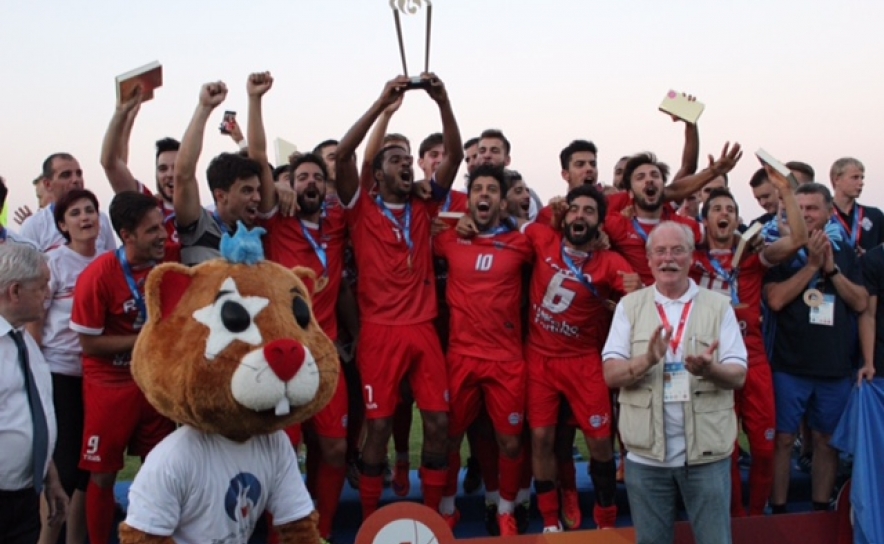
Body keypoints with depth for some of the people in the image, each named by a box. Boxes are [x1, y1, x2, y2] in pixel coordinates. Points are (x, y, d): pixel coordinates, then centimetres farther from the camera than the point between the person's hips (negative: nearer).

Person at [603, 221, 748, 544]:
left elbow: (738, 375, -3)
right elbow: (611, 374, -3)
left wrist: (709, 369, -25)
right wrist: (647, 360, -23)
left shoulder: (719, 305, 3)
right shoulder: (629, 305, 4)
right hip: (646, 453, 1)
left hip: (707, 451, 0)